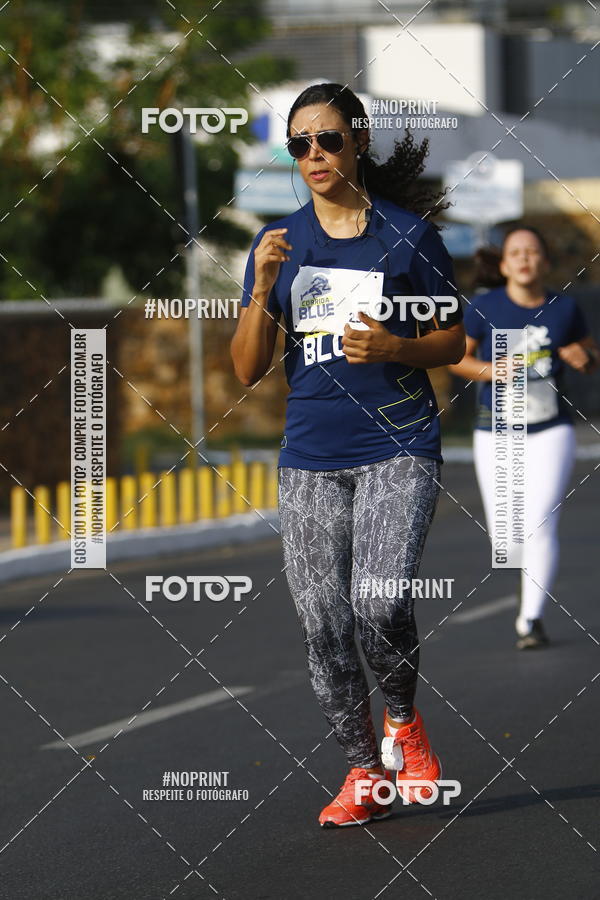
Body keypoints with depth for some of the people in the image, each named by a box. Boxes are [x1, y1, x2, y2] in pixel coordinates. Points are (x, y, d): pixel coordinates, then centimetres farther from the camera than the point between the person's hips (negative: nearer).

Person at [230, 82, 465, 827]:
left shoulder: (407, 233, 1)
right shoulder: (277, 243, 8)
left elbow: (452, 342, 8)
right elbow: (247, 370, 5)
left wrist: (394, 348, -12)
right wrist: (263, 289, -10)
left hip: (399, 445, -3)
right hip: (310, 457, 3)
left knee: (379, 602, -20)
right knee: (323, 627, 0)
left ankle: (403, 717, 10)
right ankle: (364, 774, 14)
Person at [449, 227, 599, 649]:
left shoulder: (565, 308, -1)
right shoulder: (484, 309, -6)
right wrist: (489, 371, -16)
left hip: (551, 431, 0)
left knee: (540, 526, -14)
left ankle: (532, 619, -7)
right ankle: (535, 576, 38)